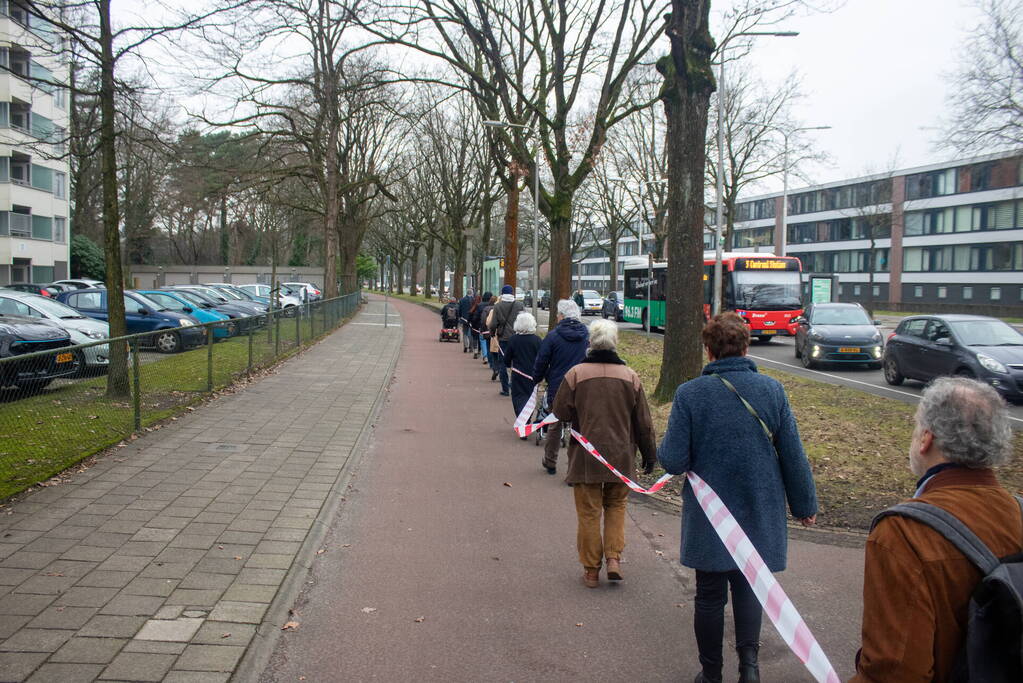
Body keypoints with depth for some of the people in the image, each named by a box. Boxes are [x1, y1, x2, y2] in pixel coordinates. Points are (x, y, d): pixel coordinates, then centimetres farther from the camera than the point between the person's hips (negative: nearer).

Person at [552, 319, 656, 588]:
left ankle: (591, 570, 15)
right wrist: (649, 454, 14)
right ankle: (613, 558, 8)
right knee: (616, 506, 20)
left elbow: (560, 413, -6)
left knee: (589, 513, 8)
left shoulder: (576, 373, -9)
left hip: (585, 457, -1)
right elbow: (643, 421, 2)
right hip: (621, 457, 2)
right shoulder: (630, 376, -3)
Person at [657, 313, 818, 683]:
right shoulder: (771, 389, -6)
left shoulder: (690, 394, -14)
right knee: (747, 585, 20)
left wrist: (662, 446, 8)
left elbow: (674, 462, -15)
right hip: (759, 513, 2)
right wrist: (804, 504, 11)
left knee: (710, 594, 13)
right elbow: (793, 455, -1)